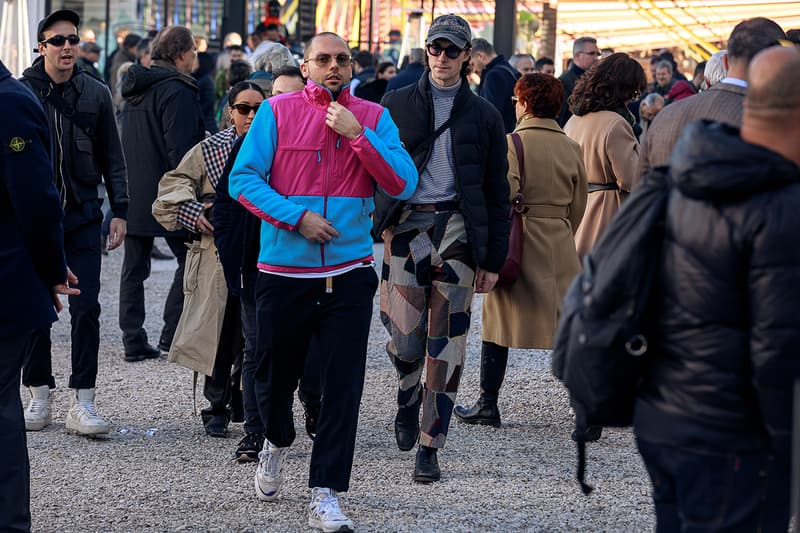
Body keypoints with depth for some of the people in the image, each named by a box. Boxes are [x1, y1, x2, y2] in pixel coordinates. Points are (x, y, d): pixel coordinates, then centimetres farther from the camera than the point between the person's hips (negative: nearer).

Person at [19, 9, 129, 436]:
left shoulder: (95, 93, 4)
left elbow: (112, 157, 8)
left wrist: (119, 211, 2)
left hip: (82, 216, 1)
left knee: (86, 308, -5)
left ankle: (81, 403, -3)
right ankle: (39, 396, 17)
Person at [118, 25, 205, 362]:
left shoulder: (136, 89, 15)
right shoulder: (176, 91, -13)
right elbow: (180, 150, -19)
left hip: (132, 194, 8)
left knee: (134, 268, 9)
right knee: (190, 261, 3)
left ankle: (133, 342, 9)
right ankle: (172, 335, 0)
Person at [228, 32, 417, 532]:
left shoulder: (373, 118, 4)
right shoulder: (278, 111, -1)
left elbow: (403, 184, -6)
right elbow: (243, 178, -5)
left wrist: (357, 135, -14)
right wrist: (297, 217, -16)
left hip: (349, 274, 1)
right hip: (284, 271, -1)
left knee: (343, 386, -3)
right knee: (275, 376, 12)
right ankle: (278, 442, 44)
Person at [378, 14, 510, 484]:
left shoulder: (484, 116, 9)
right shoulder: (397, 105, 9)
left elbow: (497, 192, 10)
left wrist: (493, 259, 4)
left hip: (458, 228, 0)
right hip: (406, 224, 0)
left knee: (446, 343, -1)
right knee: (404, 333, -7)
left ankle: (429, 449, 5)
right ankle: (409, 394, 28)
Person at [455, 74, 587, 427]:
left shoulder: (512, 142, -8)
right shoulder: (571, 148, 6)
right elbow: (577, 207, 11)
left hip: (518, 239, -4)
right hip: (560, 248, 4)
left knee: (499, 321, 9)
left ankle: (488, 405, 14)